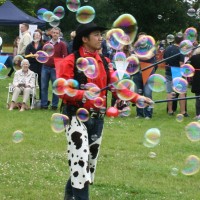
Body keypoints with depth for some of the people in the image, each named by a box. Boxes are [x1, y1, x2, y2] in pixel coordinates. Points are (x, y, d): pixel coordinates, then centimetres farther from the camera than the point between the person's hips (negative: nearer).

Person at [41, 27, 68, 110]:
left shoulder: (62, 44, 0)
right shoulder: (47, 43, 13)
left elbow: (65, 57, -5)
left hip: (55, 68, -4)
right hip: (45, 67, 4)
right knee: (44, 86, 3)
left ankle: (54, 105, 8)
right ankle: (44, 104, 10)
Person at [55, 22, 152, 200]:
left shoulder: (104, 62, 11)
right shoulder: (70, 61, -9)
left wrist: (137, 98, -5)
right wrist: (83, 94, -29)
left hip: (97, 118, 7)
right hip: (77, 117, -7)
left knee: (91, 162, 11)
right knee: (80, 161, -15)